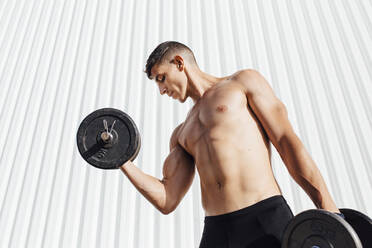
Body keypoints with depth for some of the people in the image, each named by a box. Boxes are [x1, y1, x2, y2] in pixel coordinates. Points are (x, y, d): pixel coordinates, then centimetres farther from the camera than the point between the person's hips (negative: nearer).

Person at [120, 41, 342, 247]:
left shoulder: (244, 81, 10)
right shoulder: (181, 134, 22)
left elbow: (288, 141, 0)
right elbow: (167, 201, 13)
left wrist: (329, 209, -7)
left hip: (267, 219, -4)